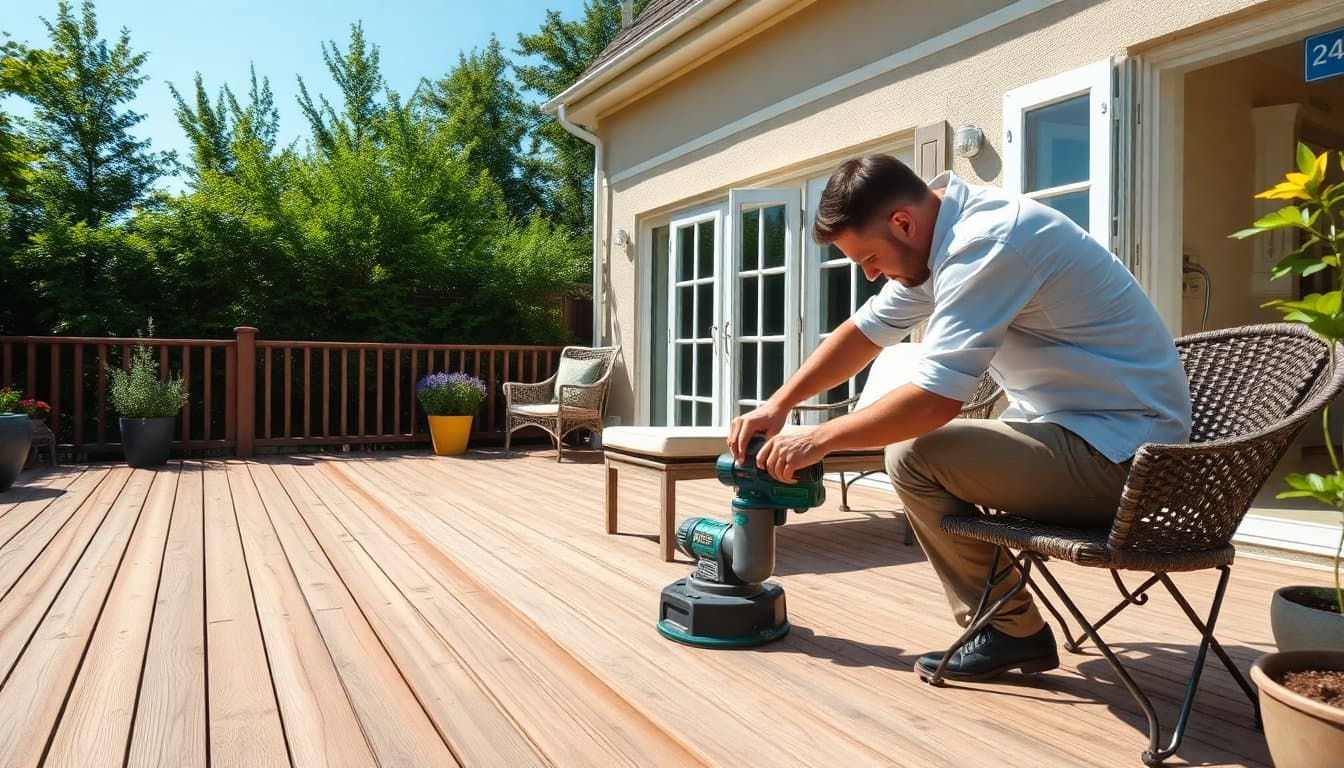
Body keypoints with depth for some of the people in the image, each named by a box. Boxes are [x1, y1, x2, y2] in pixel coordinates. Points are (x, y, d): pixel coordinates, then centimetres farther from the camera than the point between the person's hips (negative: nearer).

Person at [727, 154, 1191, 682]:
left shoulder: (985, 243, -24)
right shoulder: (942, 233, 5)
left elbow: (934, 400, -26)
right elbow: (866, 331, 13)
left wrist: (819, 439, -14)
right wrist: (777, 406, 8)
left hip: (1118, 453, -10)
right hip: (1077, 426, 10)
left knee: (915, 457, -16)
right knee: (905, 431, 11)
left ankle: (1010, 631, 2)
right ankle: (998, 619, 18)